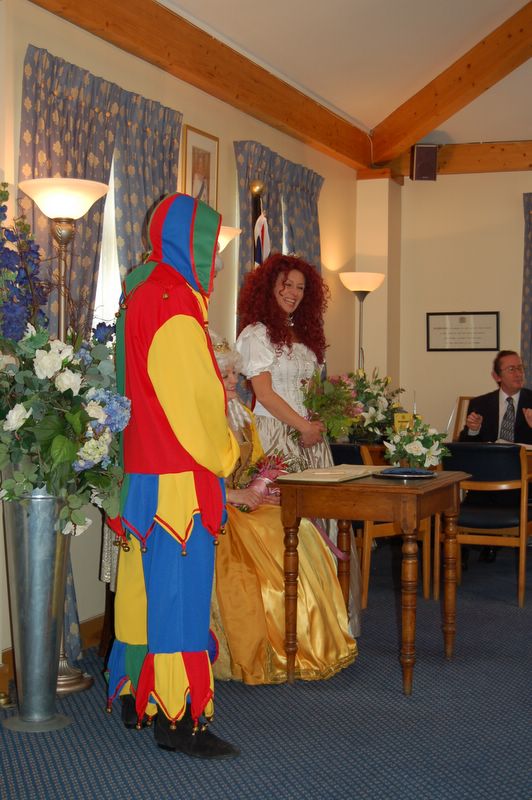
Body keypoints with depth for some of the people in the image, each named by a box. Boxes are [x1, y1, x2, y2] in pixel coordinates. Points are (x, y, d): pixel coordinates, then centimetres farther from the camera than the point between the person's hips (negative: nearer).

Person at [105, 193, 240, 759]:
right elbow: (195, 393, -17)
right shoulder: (173, 299, -15)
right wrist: (222, 453, -4)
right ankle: (176, 717, -1)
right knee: (180, 586, -6)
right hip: (179, 475, -10)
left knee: (149, 580, 16)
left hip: (144, 467, 10)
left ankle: (137, 694, 27)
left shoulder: (143, 292, 15)